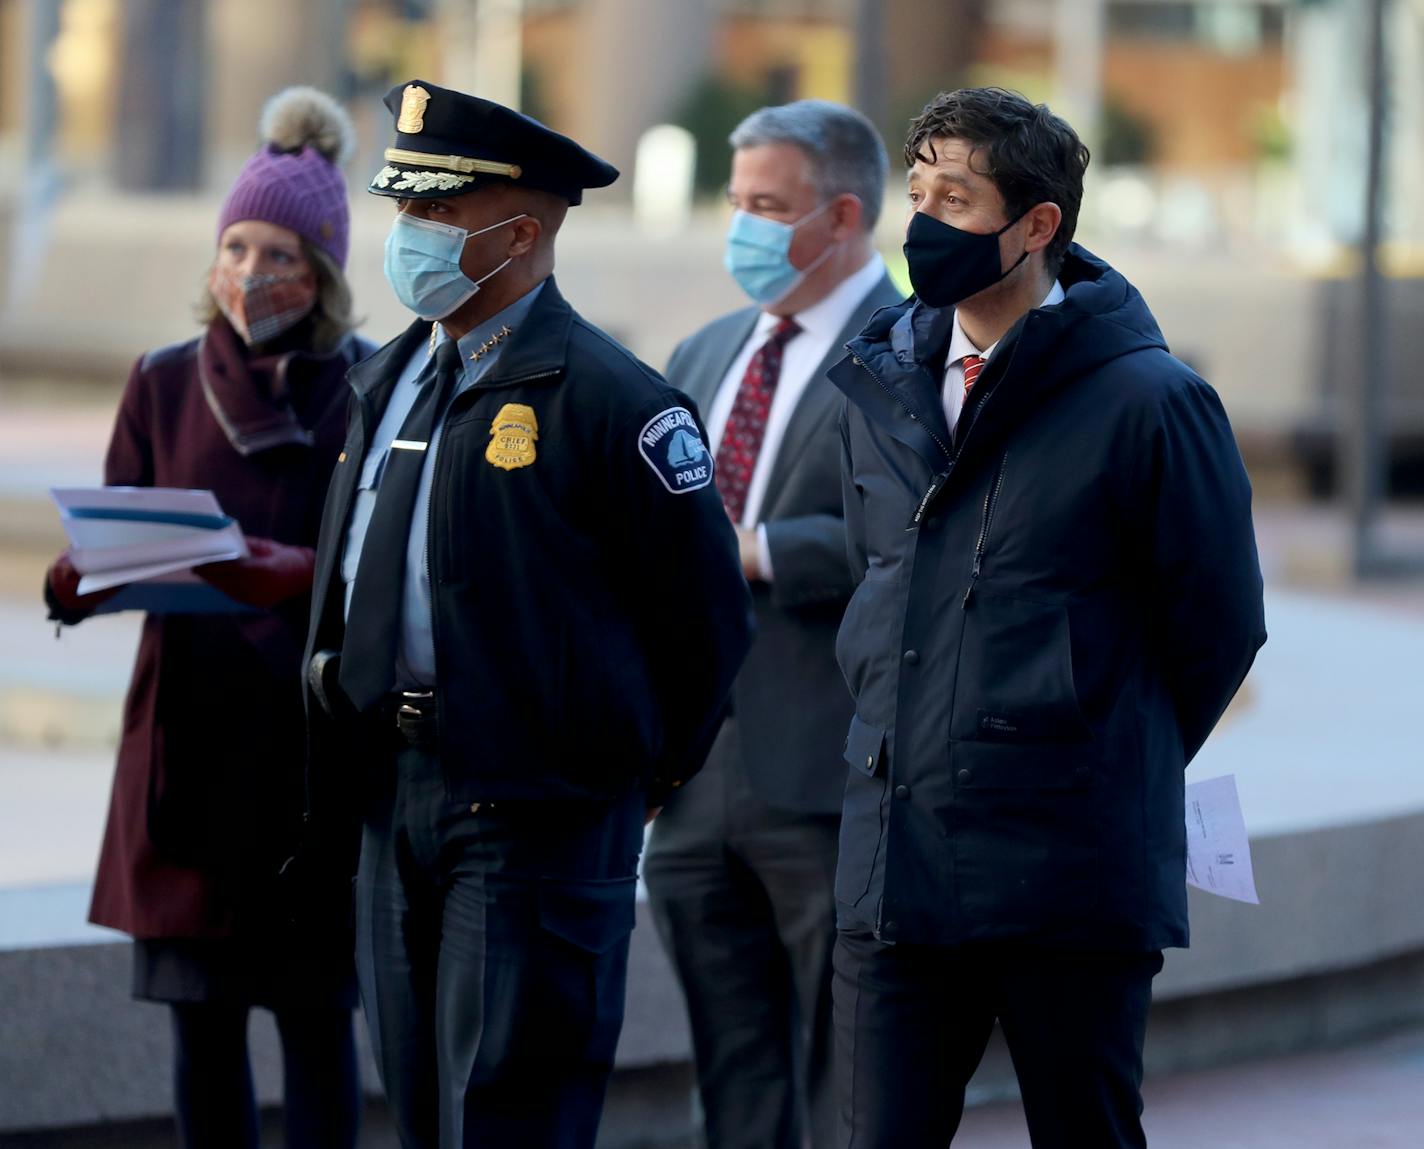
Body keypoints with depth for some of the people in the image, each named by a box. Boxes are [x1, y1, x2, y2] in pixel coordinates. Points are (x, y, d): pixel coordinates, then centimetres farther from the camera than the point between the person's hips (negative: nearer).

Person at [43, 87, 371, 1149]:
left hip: (313, 745, -3)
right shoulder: (165, 385, 9)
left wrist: (305, 574, -22)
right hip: (188, 741, 3)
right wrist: (76, 583, -14)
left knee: (314, 1012, -1)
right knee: (199, 1014, 5)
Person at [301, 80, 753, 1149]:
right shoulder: (392, 379, 13)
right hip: (397, 799, 8)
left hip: (535, 815, -8)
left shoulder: (610, 401, -12)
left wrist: (639, 772, -1)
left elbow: (705, 615, -8)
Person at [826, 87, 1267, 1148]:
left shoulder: (1149, 401, -8)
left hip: (1073, 886, -5)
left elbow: (1217, 628, -1)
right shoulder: (883, 389, 10)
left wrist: (1106, 773, 8)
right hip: (895, 868, 5)